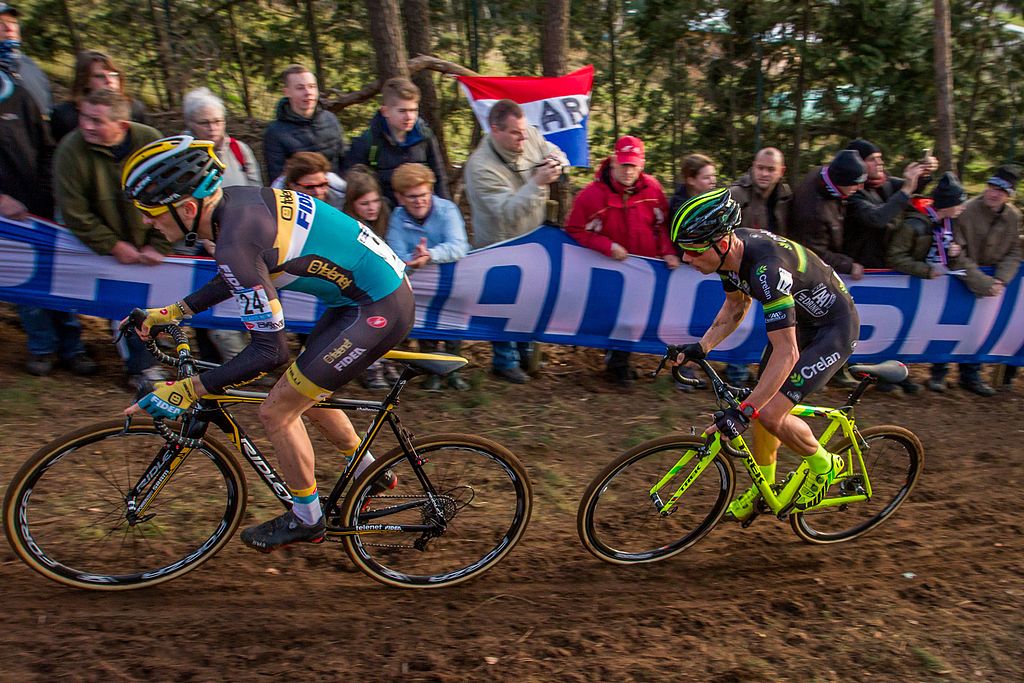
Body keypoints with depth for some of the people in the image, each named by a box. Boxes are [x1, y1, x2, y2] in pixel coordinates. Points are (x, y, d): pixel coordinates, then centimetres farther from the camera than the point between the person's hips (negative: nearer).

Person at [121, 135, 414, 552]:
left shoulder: (236, 238, -25)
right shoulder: (233, 201, 3)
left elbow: (269, 350, -22)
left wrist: (186, 390, -15)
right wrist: (170, 312, 21)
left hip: (379, 310, -9)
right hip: (373, 287, 10)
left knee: (277, 411, 0)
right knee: (306, 392, 24)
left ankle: (305, 519, 22)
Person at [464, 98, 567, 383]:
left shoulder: (530, 135, -10)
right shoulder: (481, 167, -29)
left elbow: (560, 156, 6)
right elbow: (508, 212, -37)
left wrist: (556, 161, -19)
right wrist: (537, 182, -47)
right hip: (501, 249, -6)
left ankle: (525, 351, 40)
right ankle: (505, 360, 26)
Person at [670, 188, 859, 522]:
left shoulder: (767, 268, -38)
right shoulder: (730, 251, -12)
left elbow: (786, 353, -37)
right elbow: (736, 306, 7)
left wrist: (742, 412, -39)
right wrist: (700, 348, -5)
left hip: (835, 328, -8)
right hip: (798, 318, 8)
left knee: (770, 413, -17)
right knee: (761, 405, 10)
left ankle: (823, 465, 13)